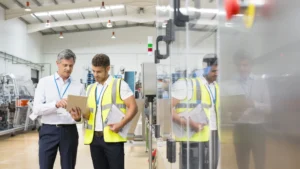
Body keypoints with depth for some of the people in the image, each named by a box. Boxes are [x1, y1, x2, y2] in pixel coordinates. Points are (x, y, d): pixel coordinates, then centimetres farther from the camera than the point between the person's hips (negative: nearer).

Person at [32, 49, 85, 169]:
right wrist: (56, 104, -24)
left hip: (70, 131, 2)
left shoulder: (79, 86, 6)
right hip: (48, 131, -1)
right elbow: (37, 108, -7)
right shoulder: (44, 82, 2)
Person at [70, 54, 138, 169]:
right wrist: (80, 114, -4)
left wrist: (121, 124, -18)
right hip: (94, 138, 5)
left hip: (112, 137, -5)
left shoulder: (120, 85, 0)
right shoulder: (90, 89, 16)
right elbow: (89, 113, 19)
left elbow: (133, 107, -5)